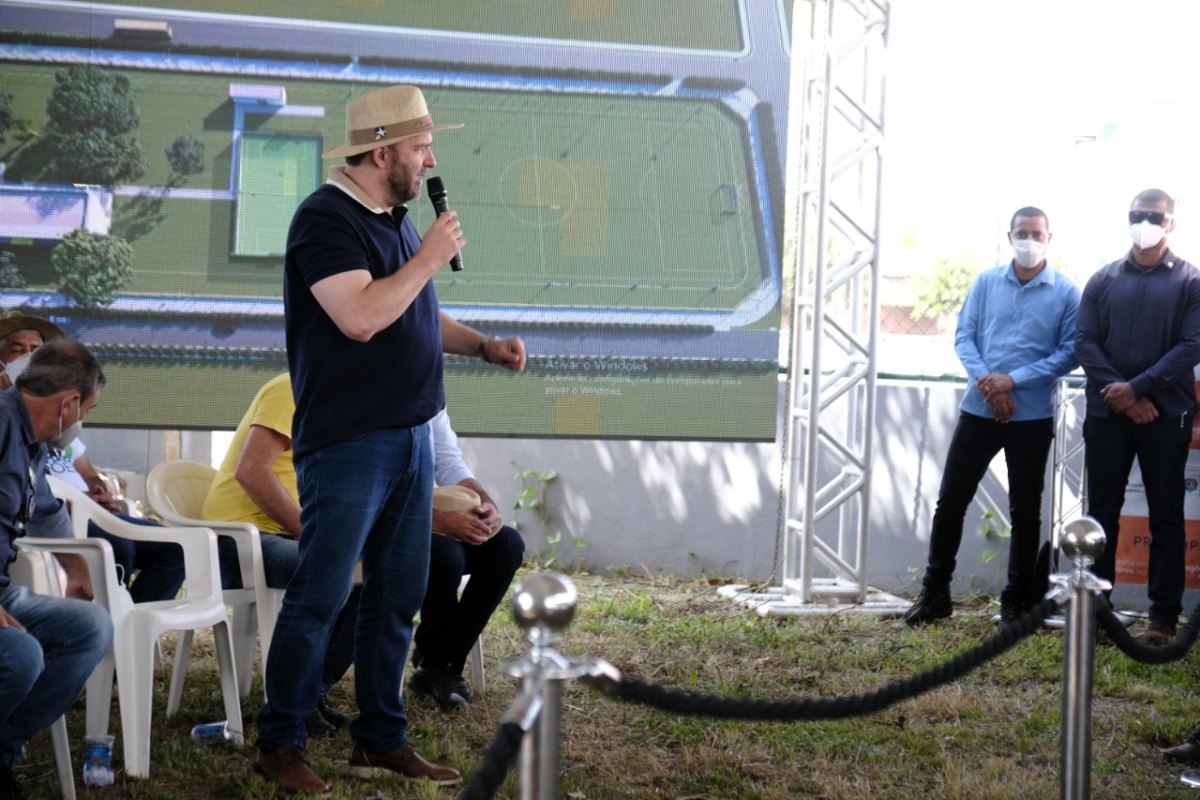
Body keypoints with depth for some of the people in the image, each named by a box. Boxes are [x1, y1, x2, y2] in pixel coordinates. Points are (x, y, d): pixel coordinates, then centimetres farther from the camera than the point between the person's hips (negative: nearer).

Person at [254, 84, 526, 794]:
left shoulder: (397, 219, 15)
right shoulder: (327, 218, -12)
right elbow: (361, 316, -25)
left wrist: (486, 346, 10)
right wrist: (429, 258, -15)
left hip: (411, 436, 9)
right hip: (348, 442, -9)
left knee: (398, 596, 12)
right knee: (320, 597, -4)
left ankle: (382, 738, 23)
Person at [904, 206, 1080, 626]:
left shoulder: (1065, 292, -3)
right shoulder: (986, 282, 5)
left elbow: (1069, 352, -8)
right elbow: (964, 336, 2)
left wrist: (1013, 380, -16)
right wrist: (985, 381, -15)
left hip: (1033, 417, -2)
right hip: (979, 410, 2)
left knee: (1025, 512, 8)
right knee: (950, 501, 3)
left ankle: (1017, 600, 19)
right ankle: (935, 593, 14)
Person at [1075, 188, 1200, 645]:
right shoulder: (1103, 281, 10)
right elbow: (1085, 342, 2)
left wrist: (1138, 387, -15)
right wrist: (1121, 395, -11)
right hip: (1107, 414, 2)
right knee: (1101, 514, 6)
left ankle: (1163, 617, 6)